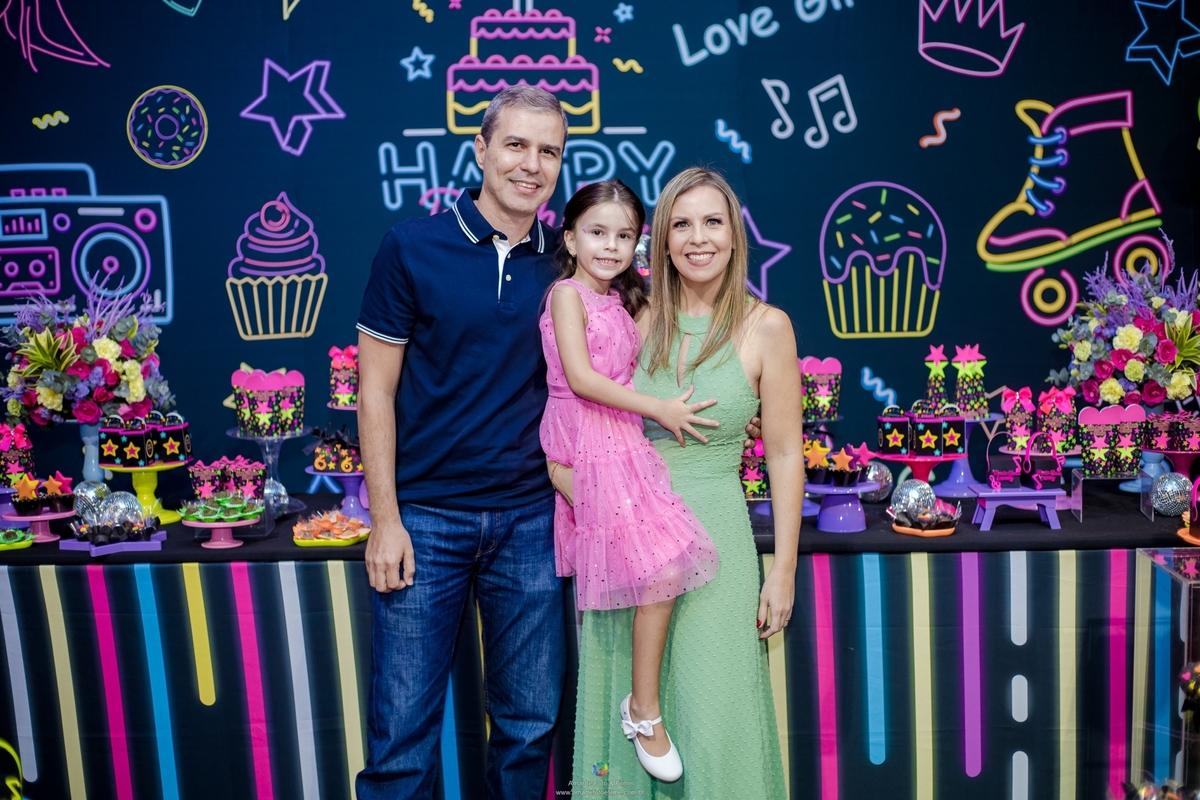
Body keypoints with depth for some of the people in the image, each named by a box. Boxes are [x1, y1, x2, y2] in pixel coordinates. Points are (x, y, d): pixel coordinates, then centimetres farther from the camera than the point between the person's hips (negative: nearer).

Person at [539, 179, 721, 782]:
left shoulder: (622, 300, 18)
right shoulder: (567, 293, -6)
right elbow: (580, 378, -16)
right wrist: (660, 409, -15)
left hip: (621, 443, 8)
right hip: (588, 449, -8)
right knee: (662, 569, -13)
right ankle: (644, 708, 2)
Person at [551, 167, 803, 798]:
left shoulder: (765, 327, -4)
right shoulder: (638, 324, 3)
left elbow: (785, 455, -2)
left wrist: (783, 570, -3)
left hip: (715, 538, -2)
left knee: (713, 727, 2)